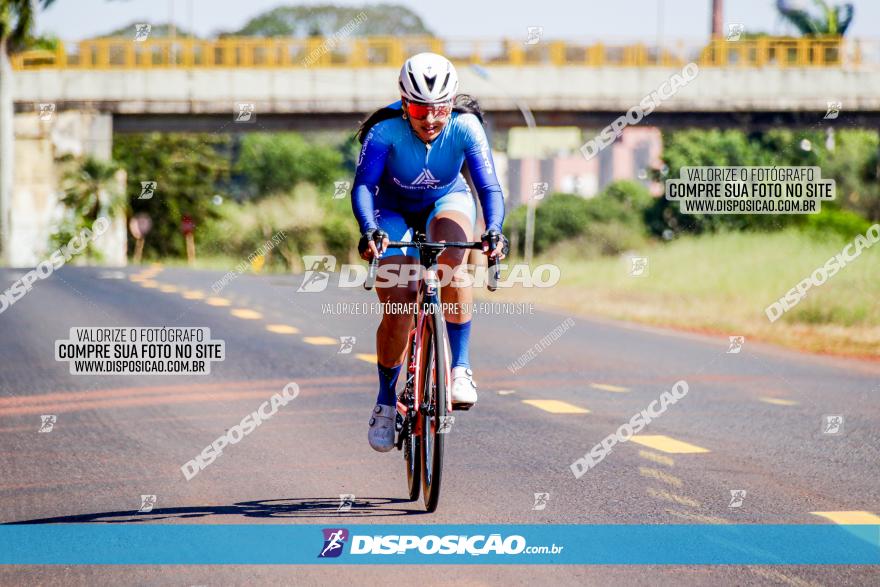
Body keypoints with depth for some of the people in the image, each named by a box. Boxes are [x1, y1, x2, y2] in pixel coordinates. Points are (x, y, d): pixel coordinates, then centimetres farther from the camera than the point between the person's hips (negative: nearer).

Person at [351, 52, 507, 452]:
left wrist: (494, 229, -53)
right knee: (398, 308, -15)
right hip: (394, 212, 0)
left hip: (447, 203, 0)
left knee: (451, 268, -34)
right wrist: (368, 230, -57)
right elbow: (363, 184, -39)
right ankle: (386, 400, 7)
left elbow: (489, 186, -34)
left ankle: (460, 368, -22)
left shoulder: (465, 127, -28)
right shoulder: (386, 129, -31)